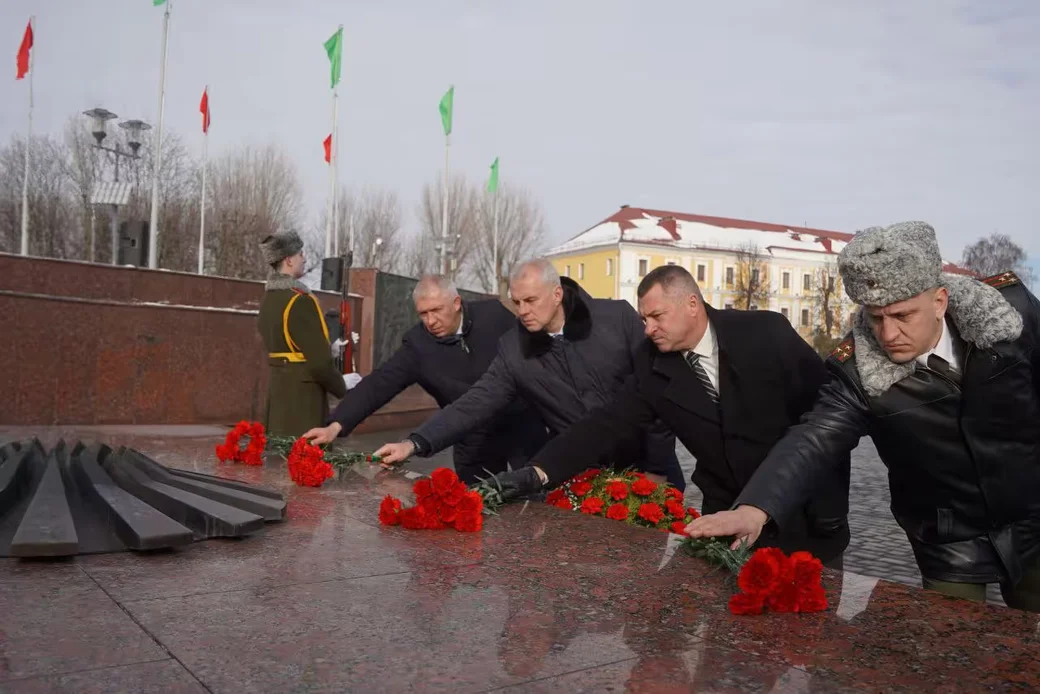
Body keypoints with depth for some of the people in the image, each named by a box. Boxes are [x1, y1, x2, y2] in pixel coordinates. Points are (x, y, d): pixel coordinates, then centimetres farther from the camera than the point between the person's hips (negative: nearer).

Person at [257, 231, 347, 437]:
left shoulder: (268, 299, 9)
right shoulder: (300, 300, -18)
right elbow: (319, 360, -20)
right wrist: (342, 389, -6)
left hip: (277, 386, 9)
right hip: (303, 392, -9)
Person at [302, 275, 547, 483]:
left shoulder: (495, 314, -11)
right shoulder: (417, 344, -12)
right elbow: (379, 384, -17)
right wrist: (336, 426, -27)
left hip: (523, 427, 0)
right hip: (476, 440, 1)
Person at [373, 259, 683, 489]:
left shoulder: (618, 317, -13)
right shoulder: (513, 348, -7)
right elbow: (475, 403, -10)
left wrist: (658, 468, -10)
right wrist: (415, 443, -23)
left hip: (642, 468, -1)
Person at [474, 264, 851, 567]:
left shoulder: (765, 333, -15)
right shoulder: (653, 365, -7)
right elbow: (606, 423, -10)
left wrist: (831, 499, -11)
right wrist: (540, 471, -23)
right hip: (728, 516, 3)